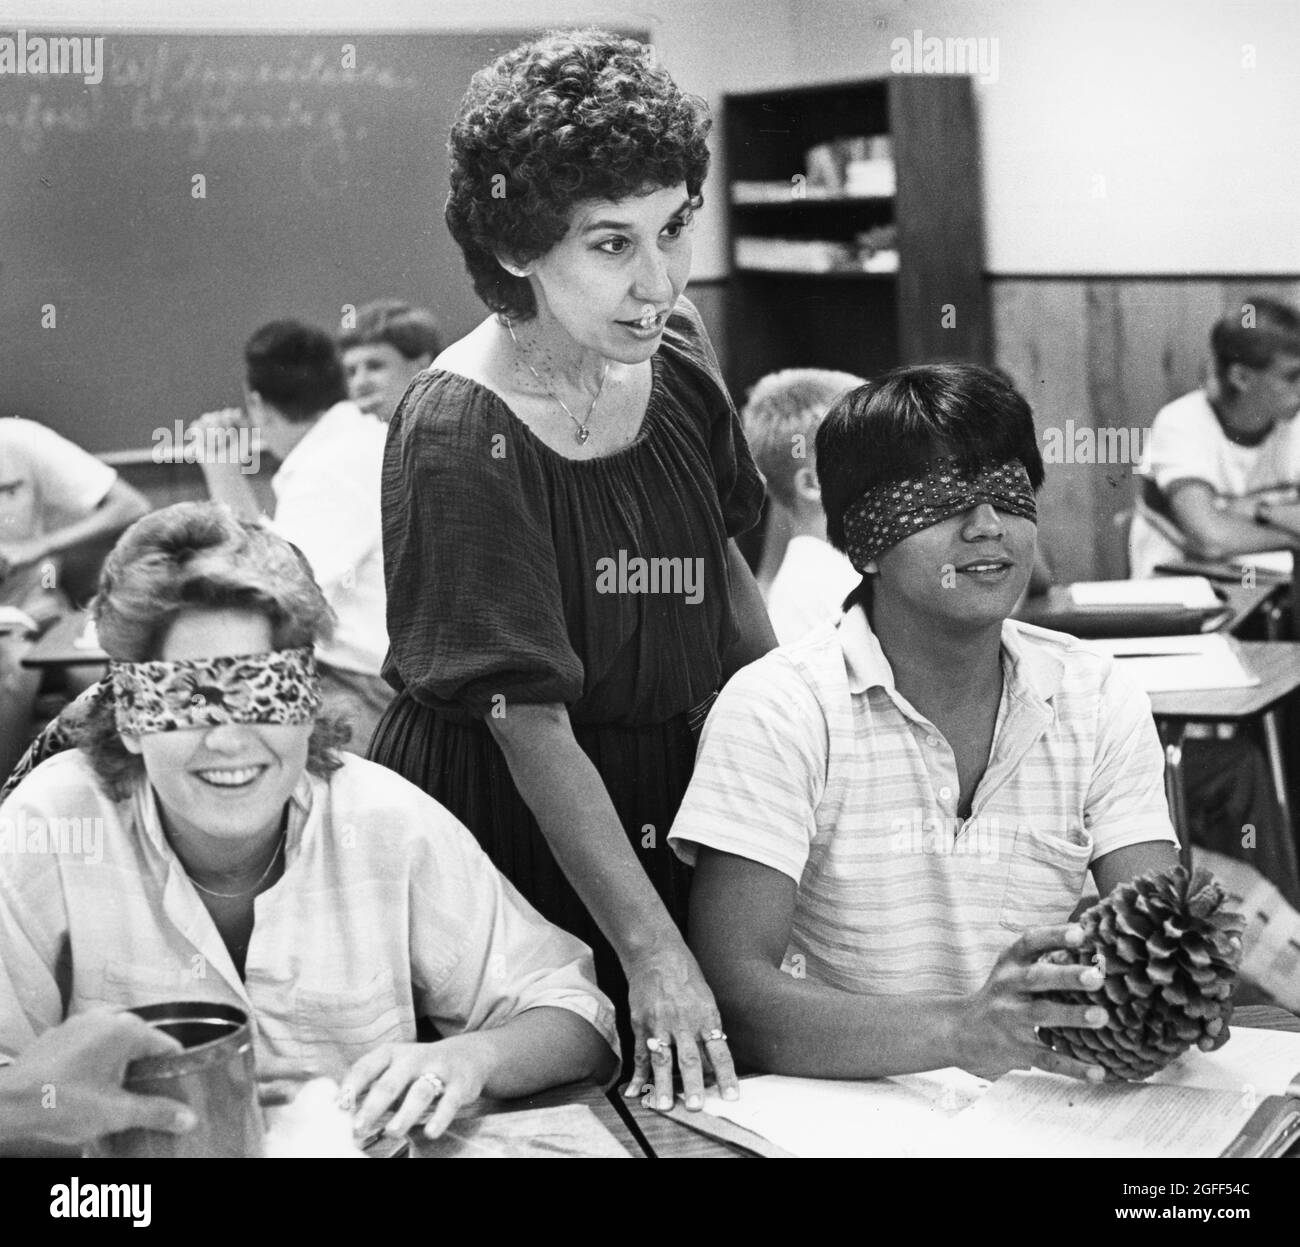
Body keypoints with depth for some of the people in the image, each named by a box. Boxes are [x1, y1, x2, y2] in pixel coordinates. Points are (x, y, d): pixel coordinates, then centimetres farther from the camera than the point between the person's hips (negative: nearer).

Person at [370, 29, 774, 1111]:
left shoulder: (676, 348, -4)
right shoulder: (460, 435, -23)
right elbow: (532, 726, -24)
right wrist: (649, 948, -25)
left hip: (674, 795, 6)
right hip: (503, 815, -6)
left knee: (696, 1087, 14)